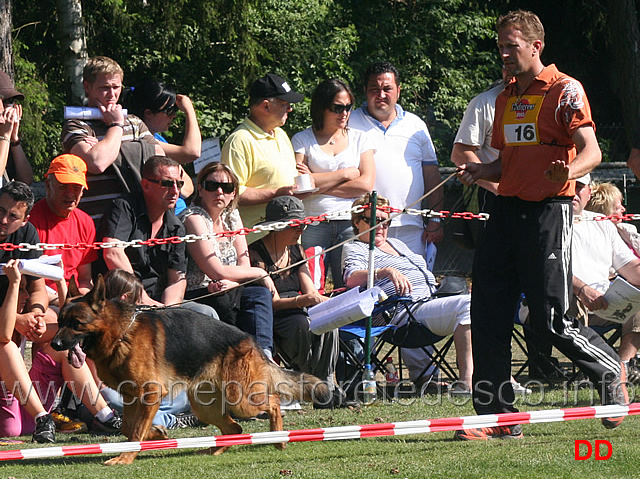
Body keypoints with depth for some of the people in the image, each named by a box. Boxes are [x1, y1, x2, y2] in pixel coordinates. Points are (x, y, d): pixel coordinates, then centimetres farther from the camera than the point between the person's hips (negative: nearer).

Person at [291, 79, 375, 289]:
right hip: (313, 223, -2)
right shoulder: (302, 140, 8)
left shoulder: (359, 138, 14)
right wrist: (346, 173, -1)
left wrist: (319, 184, -2)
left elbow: (366, 184, 2)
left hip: (351, 223, 2)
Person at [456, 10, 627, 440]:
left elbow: (591, 151, -14)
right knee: (488, 315, 0)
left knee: (550, 319, -6)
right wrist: (480, 173, 4)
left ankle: (611, 371, 19)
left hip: (548, 210, -7)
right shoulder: (506, 99, 18)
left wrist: (569, 171, -36)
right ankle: (498, 415, 5)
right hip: (507, 209, 7)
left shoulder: (565, 90, -5)